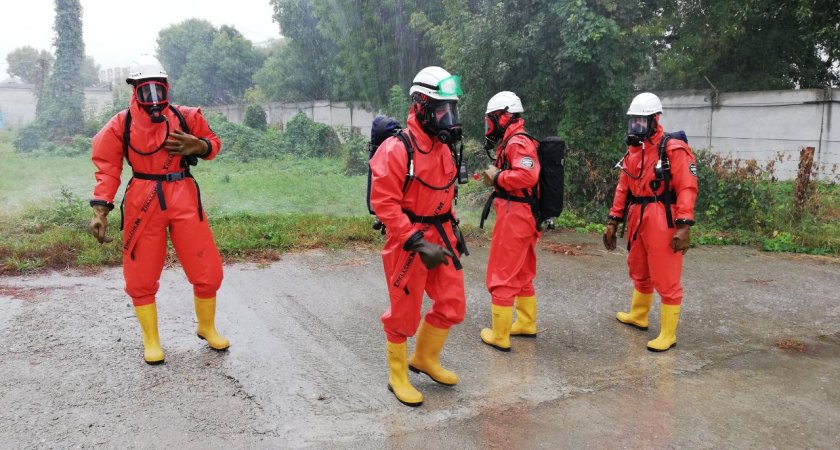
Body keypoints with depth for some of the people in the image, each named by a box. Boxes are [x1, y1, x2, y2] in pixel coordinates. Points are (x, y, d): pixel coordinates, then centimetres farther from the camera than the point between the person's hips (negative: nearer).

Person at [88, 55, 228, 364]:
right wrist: (100, 210, -11)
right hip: (143, 202, -1)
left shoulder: (186, 117, 4)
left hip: (184, 199, 1)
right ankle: (151, 341, 25)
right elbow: (108, 168, -1)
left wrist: (198, 145, -9)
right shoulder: (121, 124, 1)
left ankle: (207, 327, 29)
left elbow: (213, 143, 15)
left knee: (207, 271, 3)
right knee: (142, 278, 6)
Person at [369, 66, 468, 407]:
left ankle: (424, 358, 36)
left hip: (441, 237, 8)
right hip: (408, 242, -7)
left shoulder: (443, 148, 7)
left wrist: (453, 228, 17)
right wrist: (418, 243, -26)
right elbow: (384, 204, -22)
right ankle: (397, 376, 27)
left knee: (452, 305, 12)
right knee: (404, 312, 6)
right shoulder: (397, 150, -19)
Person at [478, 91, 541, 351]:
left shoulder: (517, 142, -16)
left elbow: (528, 174, -30)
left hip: (514, 216, -10)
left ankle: (499, 336, 6)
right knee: (522, 274, 21)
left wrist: (497, 177, -19)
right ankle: (526, 324, 36)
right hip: (522, 215, 10)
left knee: (502, 276, -2)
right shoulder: (511, 141, 15)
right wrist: (496, 176, -1)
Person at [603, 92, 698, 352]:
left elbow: (687, 188, -15)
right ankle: (638, 316, 42)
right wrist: (613, 221, 12)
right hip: (637, 220, 8)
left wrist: (684, 226, -22)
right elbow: (623, 188, 15)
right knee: (639, 272, 23)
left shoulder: (673, 150, -11)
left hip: (662, 221, -8)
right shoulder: (633, 151, 12)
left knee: (666, 279, -2)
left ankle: (668, 335, 8)